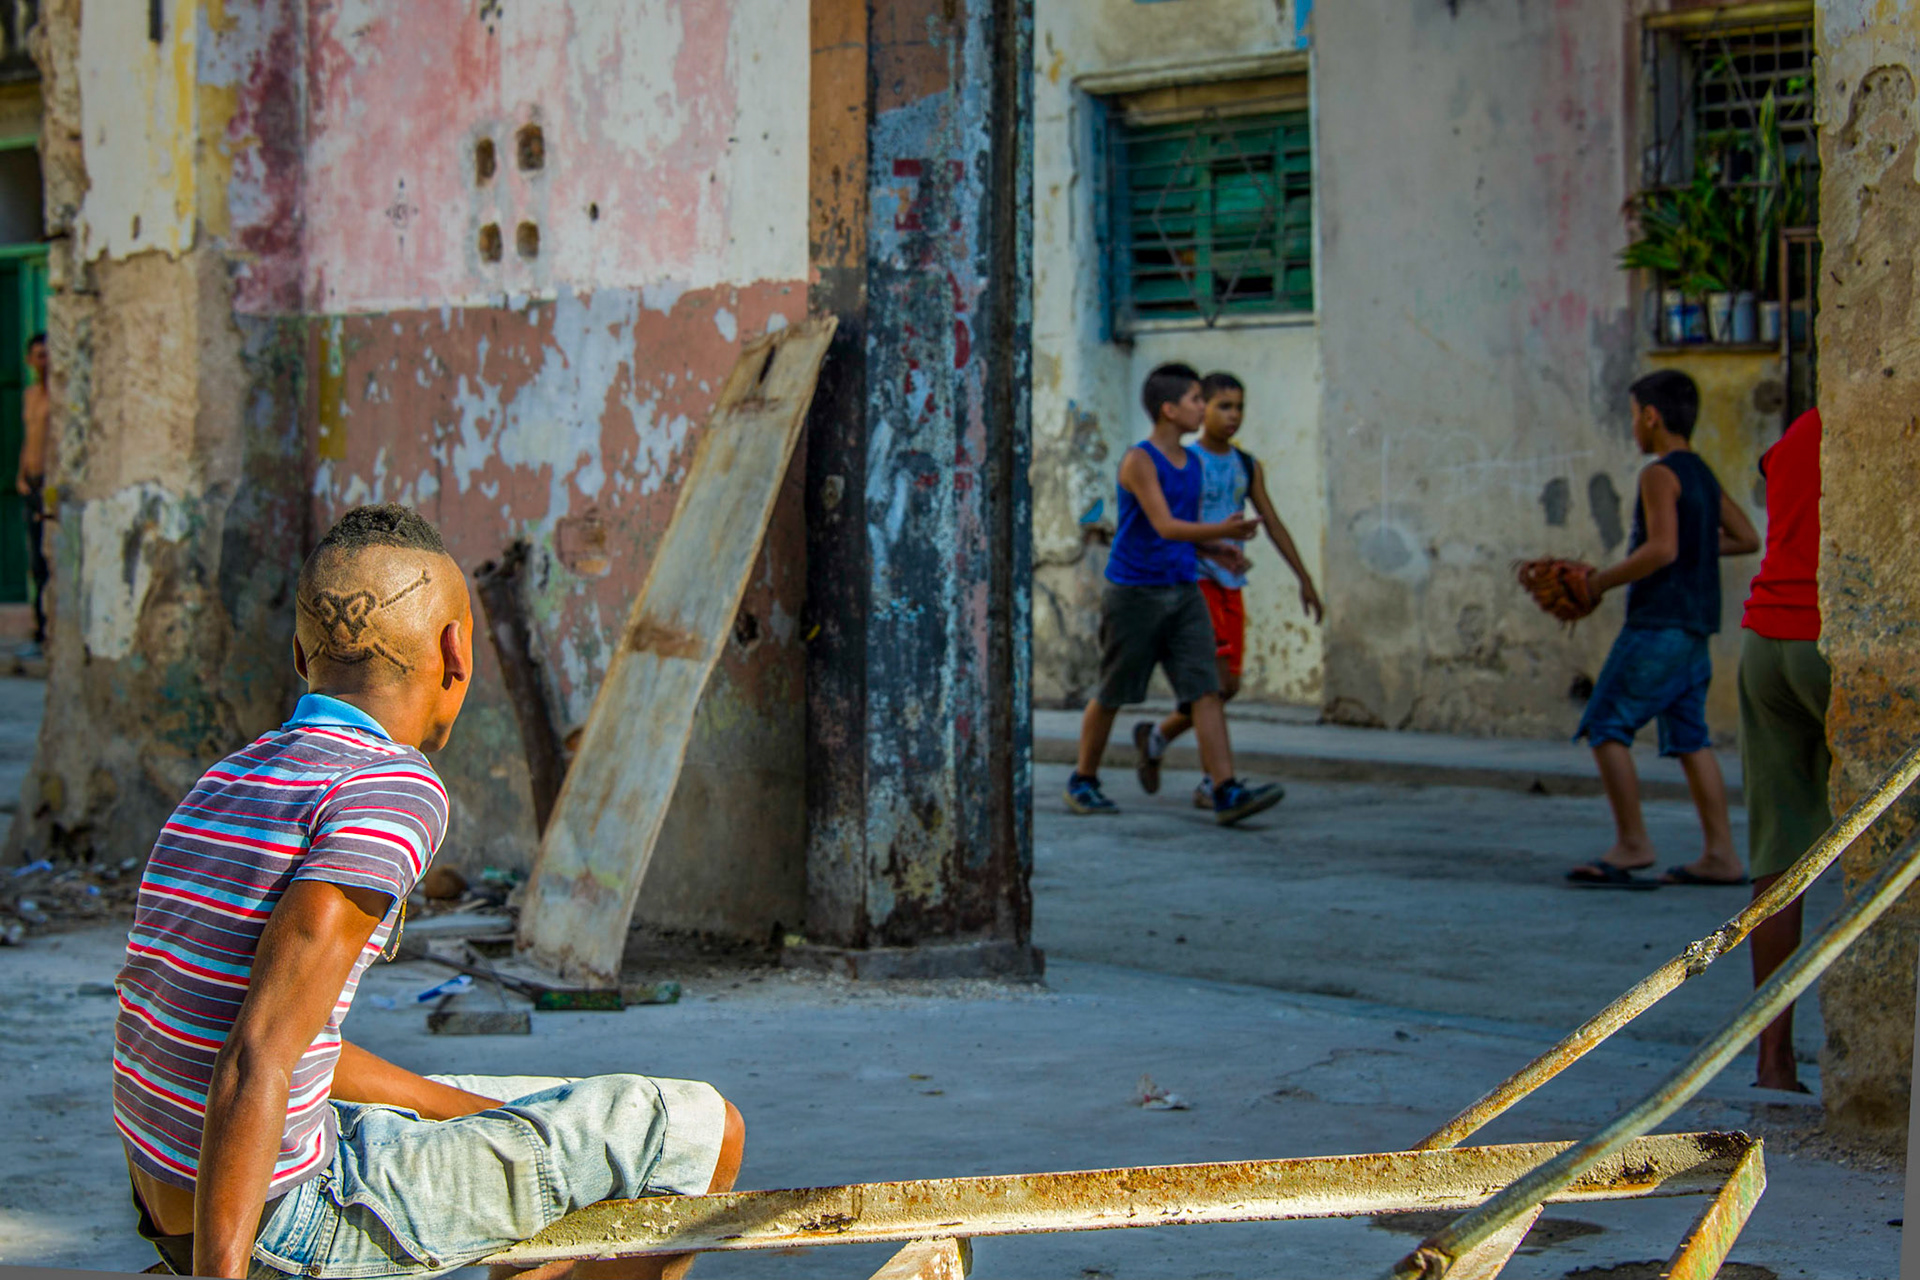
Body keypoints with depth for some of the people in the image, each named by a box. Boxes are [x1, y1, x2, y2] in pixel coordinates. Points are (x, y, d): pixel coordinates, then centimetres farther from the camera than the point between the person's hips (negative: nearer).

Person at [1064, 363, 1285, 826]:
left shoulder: (1192, 463, 11)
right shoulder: (1138, 461, -11)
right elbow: (1165, 526, -22)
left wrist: (1220, 546, 3)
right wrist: (1223, 529, -34)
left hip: (1183, 595, 6)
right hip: (1133, 593, -6)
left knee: (1206, 689, -8)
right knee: (1112, 695, 6)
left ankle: (1227, 793, -15)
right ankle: (1083, 782, 24)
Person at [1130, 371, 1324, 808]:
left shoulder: (1247, 467, 13)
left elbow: (1273, 523, 15)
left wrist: (1304, 579, 12)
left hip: (1230, 585, 7)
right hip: (1192, 581, -7)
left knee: (1225, 685, 6)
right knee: (1218, 678, -15)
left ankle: (1155, 737, 27)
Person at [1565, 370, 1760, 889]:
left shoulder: (1660, 475, -11)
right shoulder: (1702, 475, 16)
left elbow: (1661, 549, -22)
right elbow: (1747, 538, 21)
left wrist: (1603, 580, -13)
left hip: (1659, 623, -9)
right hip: (1696, 624, 9)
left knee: (1604, 726, -5)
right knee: (1689, 737, 9)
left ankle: (1631, 842, -8)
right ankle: (1720, 855, 6)